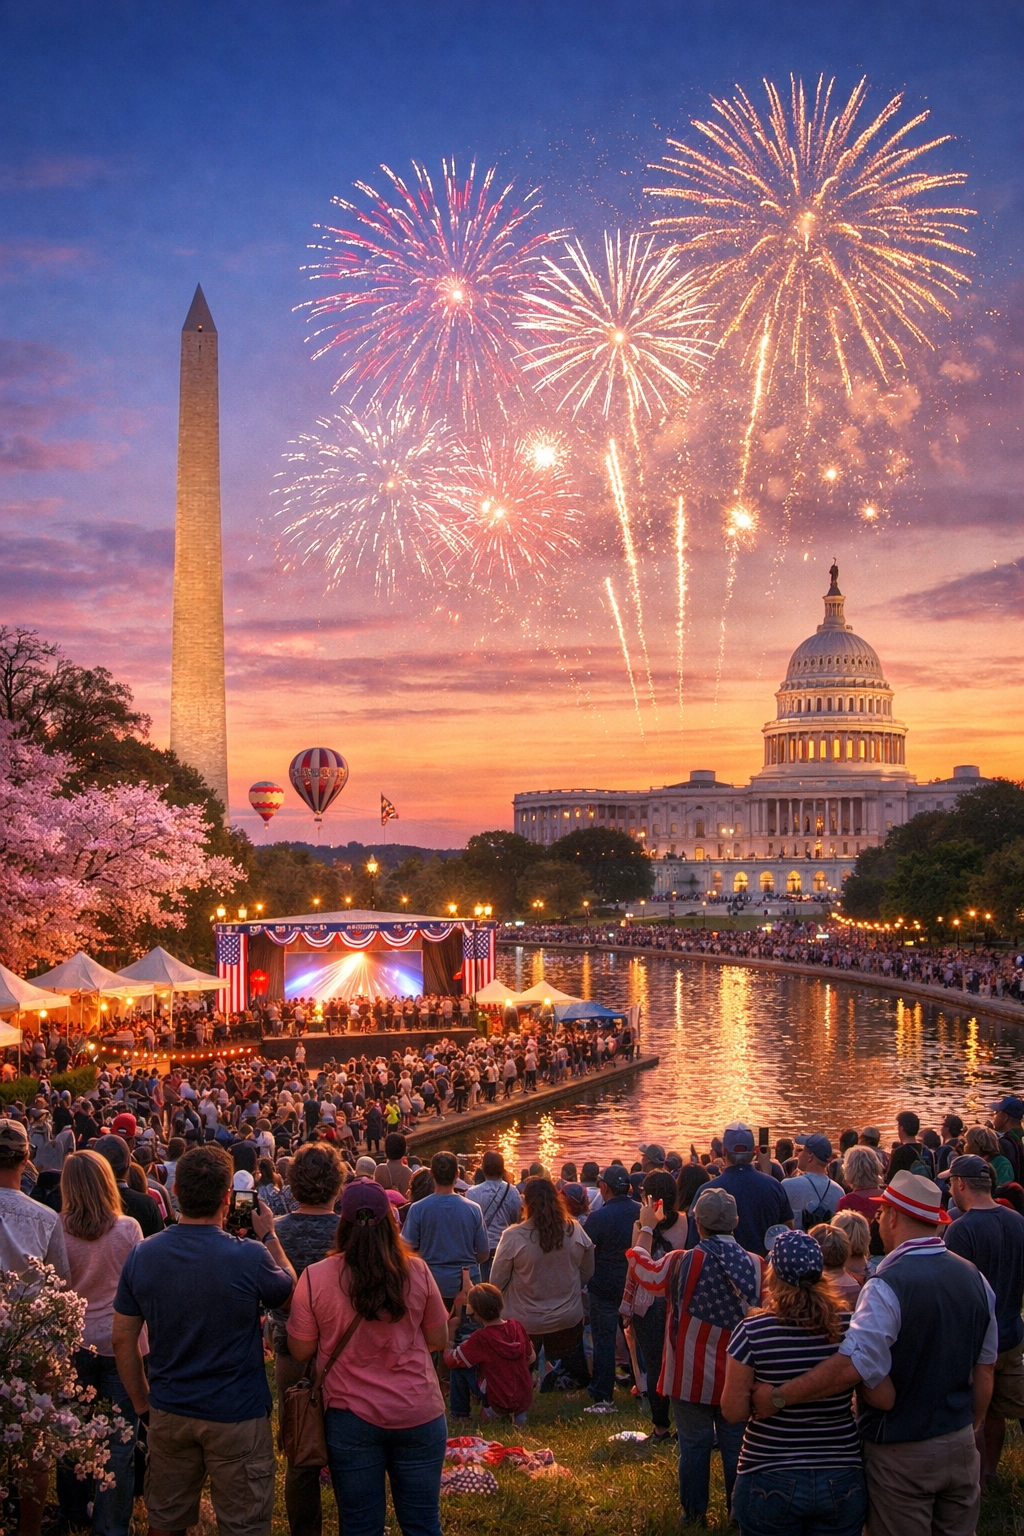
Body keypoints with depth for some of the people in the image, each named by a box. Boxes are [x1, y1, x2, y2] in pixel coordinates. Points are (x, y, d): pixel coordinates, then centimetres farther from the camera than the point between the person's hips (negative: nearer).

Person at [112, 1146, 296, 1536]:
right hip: (237, 1416, -4)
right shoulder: (250, 1257, -20)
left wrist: (142, 1403, 11)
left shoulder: (142, 1255, -7)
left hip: (169, 1412, 4)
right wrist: (269, 1236, 11)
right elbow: (291, 1290, 1)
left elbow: (123, 1339, 0)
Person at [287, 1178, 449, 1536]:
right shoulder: (417, 1271, -8)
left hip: (351, 1416, -1)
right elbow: (439, 1340, 3)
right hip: (419, 1413, 1)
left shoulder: (315, 1277, -11)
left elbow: (300, 1350, -1)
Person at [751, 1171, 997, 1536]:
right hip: (960, 1445, 6)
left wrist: (778, 1397, -25)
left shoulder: (888, 1286, -23)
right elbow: (985, 1368, 9)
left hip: (902, 1452, -6)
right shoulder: (973, 1277, -1)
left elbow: (851, 1367, -32)